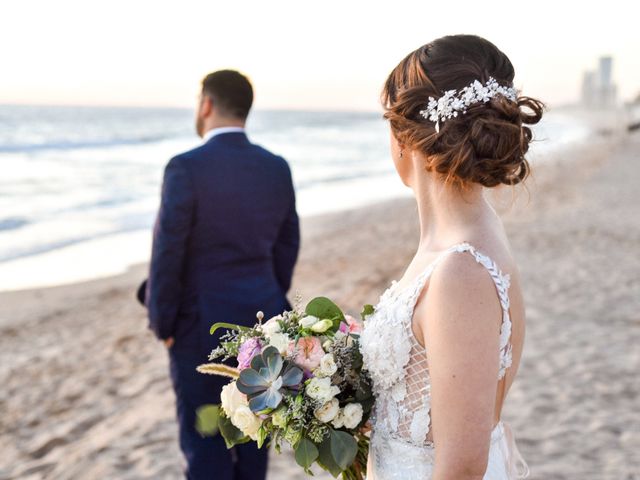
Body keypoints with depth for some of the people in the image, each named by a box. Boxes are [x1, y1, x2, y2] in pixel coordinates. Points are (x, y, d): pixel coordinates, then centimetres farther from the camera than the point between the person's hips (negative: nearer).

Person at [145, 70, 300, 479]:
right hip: (259, 317, 6)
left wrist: (162, 325, -3)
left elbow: (168, 254, -16)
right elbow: (287, 247, 8)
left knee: (205, 444, 7)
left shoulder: (186, 168, -17)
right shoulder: (277, 168, 1)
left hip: (203, 325, -5)